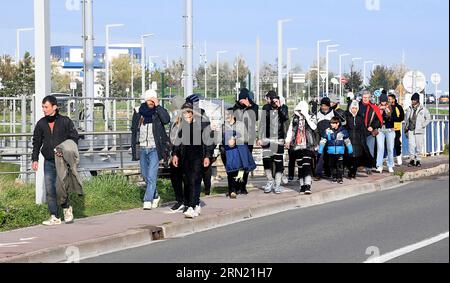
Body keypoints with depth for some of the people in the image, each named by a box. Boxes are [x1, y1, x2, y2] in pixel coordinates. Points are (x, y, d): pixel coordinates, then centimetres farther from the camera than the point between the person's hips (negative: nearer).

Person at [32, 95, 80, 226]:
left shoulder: (65, 121, -3)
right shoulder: (41, 124, 8)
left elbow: (75, 138, -1)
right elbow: (36, 142, 14)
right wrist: (35, 159, 8)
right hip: (48, 162, 4)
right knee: (50, 190, 0)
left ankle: (67, 208, 18)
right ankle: (54, 217, 5)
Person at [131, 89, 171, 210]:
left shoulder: (158, 112, -2)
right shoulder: (138, 111, 6)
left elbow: (166, 120, -23)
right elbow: (134, 129, 11)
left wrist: (157, 106, -20)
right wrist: (134, 148, 9)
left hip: (154, 148, -4)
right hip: (142, 148, 4)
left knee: (151, 175, -12)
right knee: (145, 175, 13)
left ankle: (148, 201, -12)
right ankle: (155, 197, 30)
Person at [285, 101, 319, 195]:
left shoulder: (310, 118, 4)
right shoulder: (295, 119, 12)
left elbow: (313, 127, -14)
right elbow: (290, 130, 10)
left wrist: (306, 116, -14)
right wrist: (288, 140, -2)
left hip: (307, 146, -4)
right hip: (297, 146, 4)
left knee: (307, 165, -13)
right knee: (300, 166, 5)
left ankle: (308, 186, -17)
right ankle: (302, 185, 10)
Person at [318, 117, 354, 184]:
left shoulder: (343, 131, 0)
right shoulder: (328, 131, 0)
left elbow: (347, 141, 10)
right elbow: (323, 141, 4)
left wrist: (350, 149, 14)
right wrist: (320, 150, 2)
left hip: (340, 151, -2)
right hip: (331, 151, 2)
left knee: (340, 165, -4)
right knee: (332, 165, 7)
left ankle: (340, 178, 3)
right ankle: (334, 178, 17)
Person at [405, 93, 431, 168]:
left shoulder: (423, 109, 0)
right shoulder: (409, 109, 10)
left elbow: (428, 118, 8)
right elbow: (407, 120, 17)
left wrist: (423, 125, -2)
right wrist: (406, 129, 12)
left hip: (419, 131, -2)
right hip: (410, 130, 2)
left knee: (419, 146, -1)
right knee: (411, 145, -2)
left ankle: (418, 160, 6)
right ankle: (412, 160, 6)